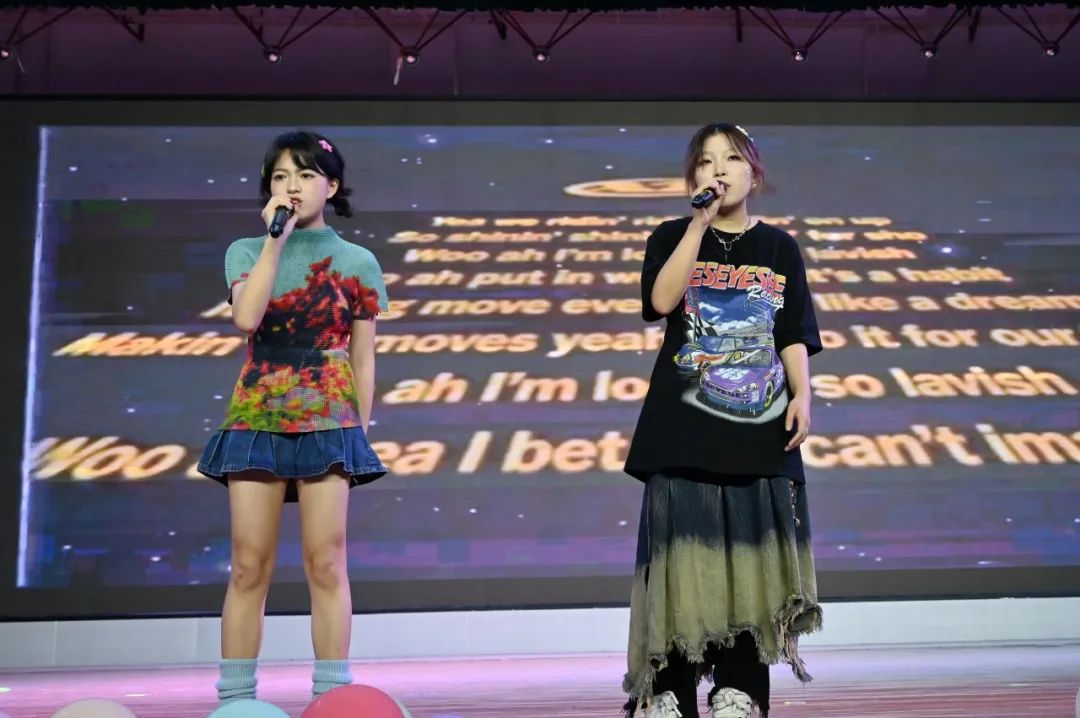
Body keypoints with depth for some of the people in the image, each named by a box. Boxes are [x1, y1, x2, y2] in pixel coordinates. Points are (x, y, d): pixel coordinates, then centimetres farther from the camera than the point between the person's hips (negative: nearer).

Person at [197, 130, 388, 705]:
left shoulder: (356, 262, 6)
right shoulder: (247, 251, 8)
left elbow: (362, 359, 8)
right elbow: (246, 317, -13)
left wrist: (361, 429, 4)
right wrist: (276, 238, -10)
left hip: (327, 420, -1)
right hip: (256, 418, 1)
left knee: (325, 565, -4)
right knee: (249, 567, 1)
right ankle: (234, 700, 7)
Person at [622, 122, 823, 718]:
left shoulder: (778, 247, 10)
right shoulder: (673, 236, 6)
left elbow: (794, 334, 8)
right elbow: (662, 300, -14)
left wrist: (802, 395, -7)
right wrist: (701, 220, -13)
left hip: (760, 423, 2)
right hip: (684, 423, -2)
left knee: (749, 554, 4)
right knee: (684, 550, -4)